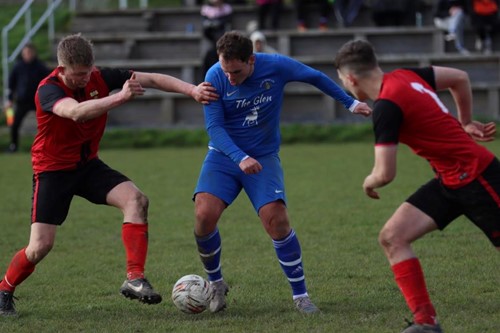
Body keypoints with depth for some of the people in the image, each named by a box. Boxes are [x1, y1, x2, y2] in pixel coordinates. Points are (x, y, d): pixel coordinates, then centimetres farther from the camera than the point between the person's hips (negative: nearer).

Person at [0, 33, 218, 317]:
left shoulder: (99, 78, -10)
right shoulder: (49, 90, -24)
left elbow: (151, 79, -11)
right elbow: (76, 112, -46)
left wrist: (191, 89, -24)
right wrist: (121, 97, -53)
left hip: (88, 164, 5)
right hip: (53, 169, -5)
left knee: (136, 199, -21)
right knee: (41, 246, -10)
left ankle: (135, 279, -21)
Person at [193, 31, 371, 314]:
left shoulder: (276, 67, -14)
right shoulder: (215, 76, -15)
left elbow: (316, 78, 4)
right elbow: (214, 126, -16)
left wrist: (350, 103, 10)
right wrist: (240, 158, -31)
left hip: (263, 157, 0)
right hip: (223, 156, 0)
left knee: (276, 219, -19)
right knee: (205, 214, -20)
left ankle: (300, 294, -2)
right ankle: (216, 284, 6)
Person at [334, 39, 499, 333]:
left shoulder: (386, 107, -22)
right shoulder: (406, 76, 4)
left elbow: (385, 174, -23)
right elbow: (460, 78, 16)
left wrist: (369, 183, 0)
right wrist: (465, 123, 24)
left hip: (475, 175, -9)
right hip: (451, 180, 9)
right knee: (392, 237, 0)